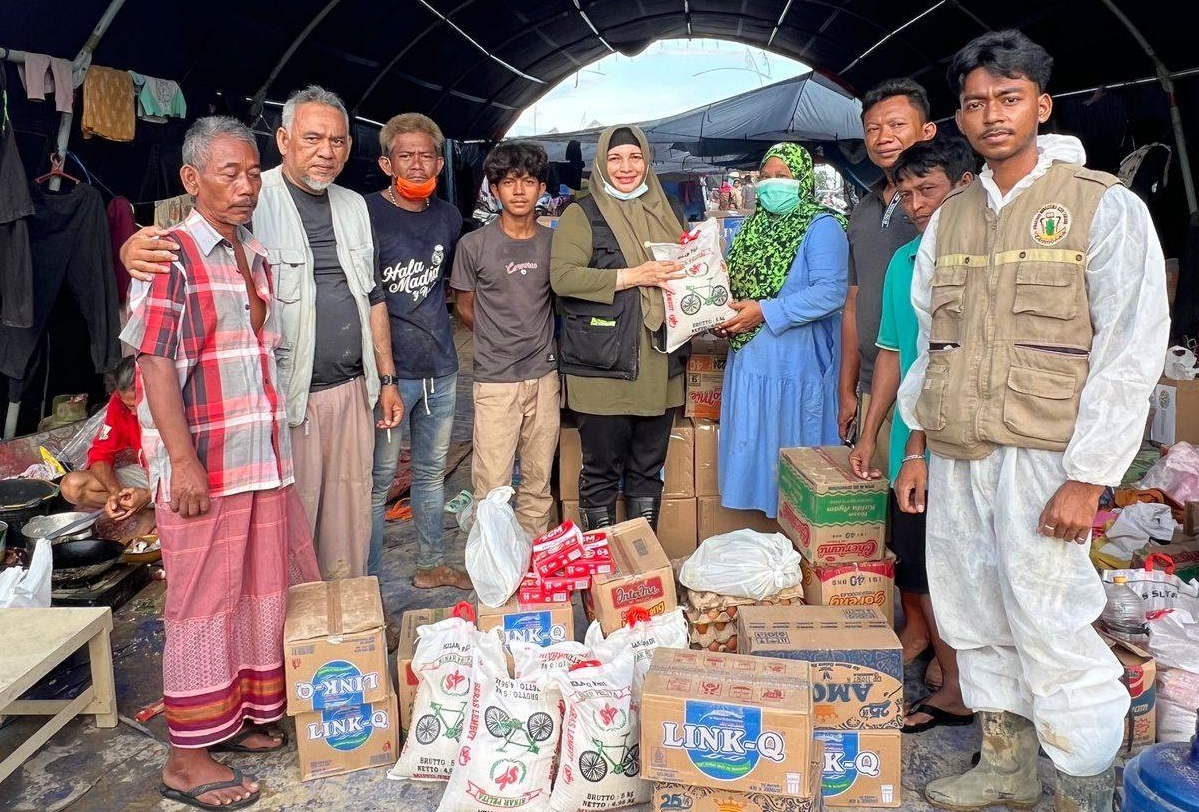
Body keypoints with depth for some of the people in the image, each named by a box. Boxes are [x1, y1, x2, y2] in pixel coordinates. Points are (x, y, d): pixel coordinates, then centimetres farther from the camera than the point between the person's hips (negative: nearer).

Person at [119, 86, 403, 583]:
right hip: (286, 394, -6)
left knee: (351, 517, 15)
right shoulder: (253, 201, -9)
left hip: (352, 391, 6)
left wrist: (386, 378, 15)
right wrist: (134, 247, -38)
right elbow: (178, 243, -14)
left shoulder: (353, 206, 11)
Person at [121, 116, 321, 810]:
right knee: (204, 603, 2)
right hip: (203, 465, -7)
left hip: (266, 458, 7)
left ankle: (250, 716, 31)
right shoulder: (171, 257, -9)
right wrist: (183, 462, -19)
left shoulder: (257, 256, 12)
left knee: (264, 590, 14)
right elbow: (155, 366, -14)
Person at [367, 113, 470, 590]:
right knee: (378, 480, 1)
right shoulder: (367, 214, -10)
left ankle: (432, 564, 34)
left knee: (432, 471, 18)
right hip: (389, 370, -6)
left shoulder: (448, 217, 10)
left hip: (441, 368, 6)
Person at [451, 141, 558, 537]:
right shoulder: (474, 245, -4)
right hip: (495, 381, -3)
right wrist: (500, 341, 9)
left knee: (539, 482, 12)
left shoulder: (552, 243, 4)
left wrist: (542, 340, 7)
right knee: (492, 487, -3)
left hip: (544, 375, 3)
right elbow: (466, 308, 7)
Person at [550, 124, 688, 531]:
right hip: (602, 368, -5)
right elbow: (562, 276, -15)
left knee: (648, 469, 14)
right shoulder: (582, 215, -1)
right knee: (602, 471, 3)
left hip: (660, 369, 5)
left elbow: (685, 269, 29)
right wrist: (632, 276, -19)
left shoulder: (667, 214, 17)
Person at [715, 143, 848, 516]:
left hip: (795, 368, -7)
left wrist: (764, 311, -22)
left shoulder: (821, 226, -8)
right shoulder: (752, 227, 16)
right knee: (751, 453, 12)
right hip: (748, 361, 8)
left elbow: (831, 291, -20)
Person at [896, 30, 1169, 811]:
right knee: (974, 620, 12)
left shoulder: (1105, 207, -3)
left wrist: (1087, 477, -14)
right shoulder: (950, 217, 13)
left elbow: (1132, 352, -8)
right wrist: (916, 449, 13)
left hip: (1043, 458, -5)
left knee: (1051, 629, -6)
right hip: (956, 456, 6)